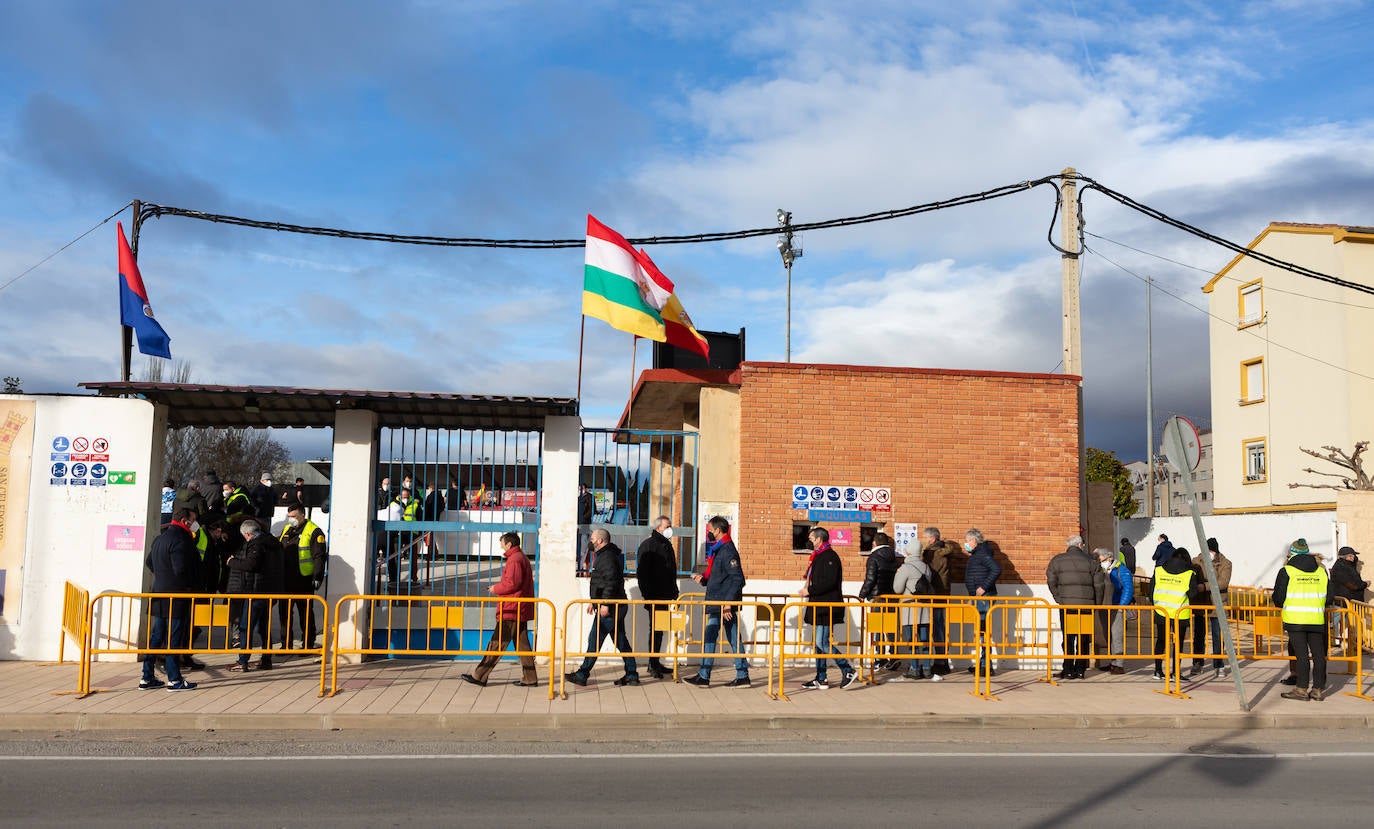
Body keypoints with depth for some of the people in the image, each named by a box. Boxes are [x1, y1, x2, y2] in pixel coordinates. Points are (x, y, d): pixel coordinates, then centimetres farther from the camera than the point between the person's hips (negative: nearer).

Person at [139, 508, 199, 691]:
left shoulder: (159, 539, 13)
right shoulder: (179, 540, -16)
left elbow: (149, 562, 24)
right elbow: (180, 569, -22)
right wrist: (188, 585, -7)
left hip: (159, 593, 9)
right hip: (176, 596, -9)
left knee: (156, 636, 13)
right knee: (173, 638, -4)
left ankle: (147, 677, 17)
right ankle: (174, 679, 1)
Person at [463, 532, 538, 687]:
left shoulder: (514, 559, -13)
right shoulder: (522, 558, 19)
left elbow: (512, 583, -21)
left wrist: (496, 589, -7)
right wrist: (499, 587, 13)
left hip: (511, 611, -10)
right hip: (521, 610, 10)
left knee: (497, 644, -5)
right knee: (522, 644, 10)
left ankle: (479, 676, 1)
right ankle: (529, 678, 11)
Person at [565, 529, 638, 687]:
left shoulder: (607, 557, -14)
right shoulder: (602, 555, 20)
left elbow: (611, 582, -24)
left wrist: (605, 604, -25)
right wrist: (593, 601, 28)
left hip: (609, 608, -11)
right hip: (617, 607, 11)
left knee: (595, 640, -5)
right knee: (621, 641, 11)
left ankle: (582, 675, 0)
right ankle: (631, 675, 13)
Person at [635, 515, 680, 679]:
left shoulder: (667, 545, 17)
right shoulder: (648, 545, -8)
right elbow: (641, 572, -13)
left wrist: (674, 592, 18)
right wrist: (646, 594, -17)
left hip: (665, 595, 8)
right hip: (654, 596, -8)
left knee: (660, 629, 12)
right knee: (655, 628, -6)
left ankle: (656, 663, 19)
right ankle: (653, 665, 0)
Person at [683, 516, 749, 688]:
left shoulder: (727, 550, -15)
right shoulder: (720, 549, 16)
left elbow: (738, 579, -21)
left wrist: (728, 603, -23)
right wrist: (704, 579, 13)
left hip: (722, 605, -10)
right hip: (719, 603, 10)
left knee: (709, 637, -4)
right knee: (734, 640, 10)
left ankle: (703, 677, 3)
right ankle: (742, 676, 13)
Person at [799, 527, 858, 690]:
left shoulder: (830, 557, -14)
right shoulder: (819, 556, 18)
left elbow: (829, 583, -24)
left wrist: (809, 591, -19)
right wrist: (807, 589, 12)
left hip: (826, 607, -11)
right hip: (819, 606, 11)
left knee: (823, 643, -12)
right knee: (818, 643, 12)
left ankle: (848, 671, -2)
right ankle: (820, 680, 17)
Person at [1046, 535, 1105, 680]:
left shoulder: (1057, 560, 4)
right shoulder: (1090, 561, 4)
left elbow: (1051, 582, 0)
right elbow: (1099, 584, 3)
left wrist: (1059, 599, 8)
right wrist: (1095, 602, 13)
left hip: (1066, 604, 0)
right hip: (1086, 605, 0)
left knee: (1068, 638, 4)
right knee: (1084, 638, 8)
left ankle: (1068, 670, 3)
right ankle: (1080, 670, 10)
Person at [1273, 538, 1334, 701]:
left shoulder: (1286, 571, -3)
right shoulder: (1322, 571, 11)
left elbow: (1278, 598, -3)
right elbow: (1329, 598, 14)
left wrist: (1282, 605, 18)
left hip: (1295, 619, -4)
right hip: (1317, 620, 4)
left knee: (1301, 654, -2)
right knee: (1318, 654, 8)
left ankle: (1302, 688, 0)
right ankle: (1318, 689, 12)